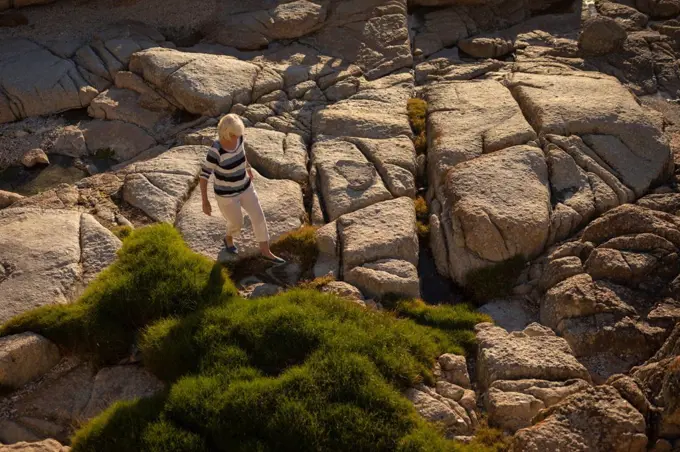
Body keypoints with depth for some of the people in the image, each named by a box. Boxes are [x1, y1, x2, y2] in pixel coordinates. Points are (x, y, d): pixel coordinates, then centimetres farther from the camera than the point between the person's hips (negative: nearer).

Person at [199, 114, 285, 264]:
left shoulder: (237, 137, -16)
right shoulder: (216, 151, -33)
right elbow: (203, 175, -25)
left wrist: (248, 167, 23)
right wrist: (205, 201, -23)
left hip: (244, 187, 6)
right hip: (226, 194, -5)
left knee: (259, 217, 11)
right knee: (236, 223, 16)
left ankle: (266, 252, 30)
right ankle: (228, 238, 54)